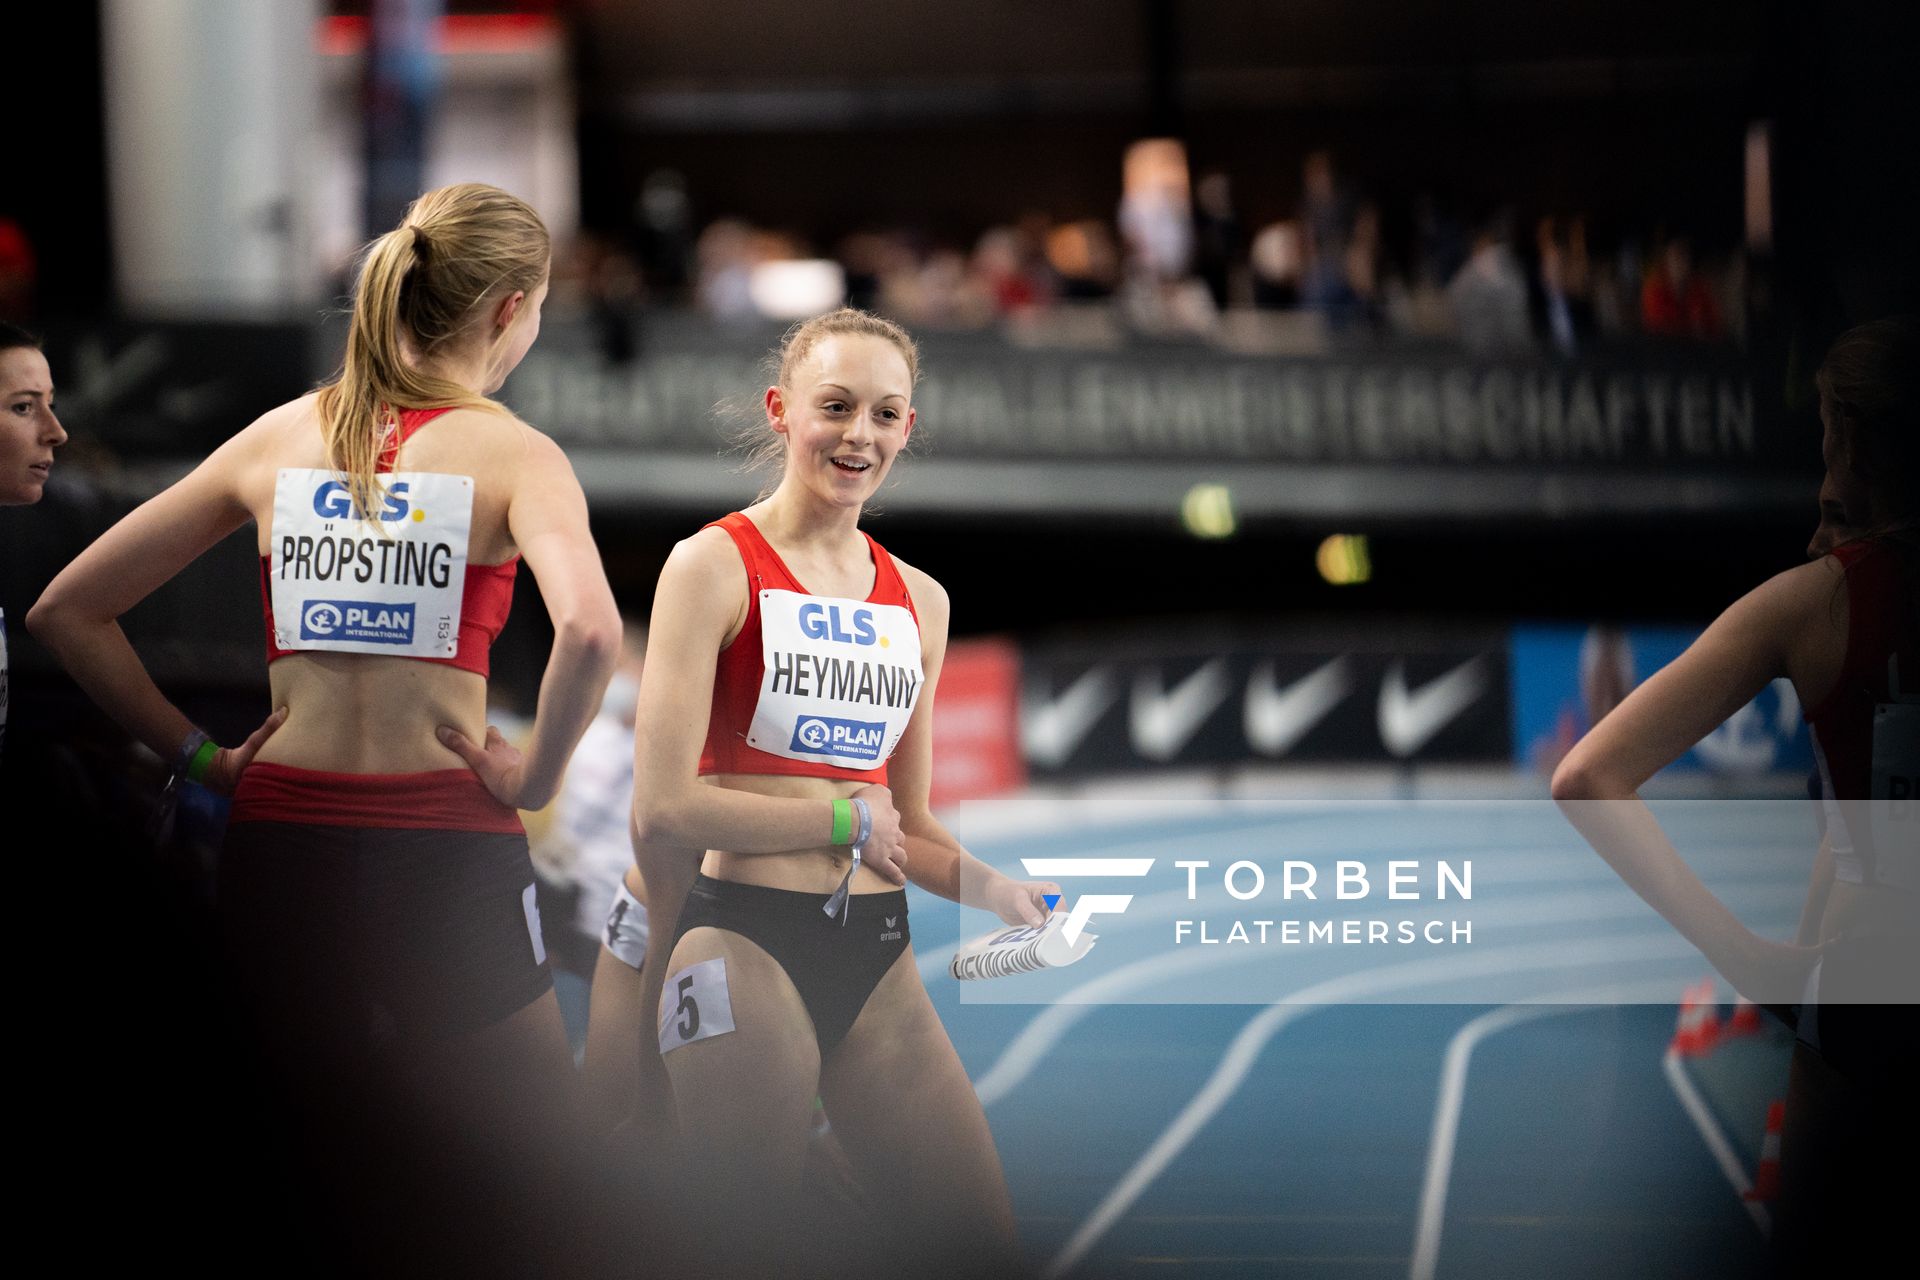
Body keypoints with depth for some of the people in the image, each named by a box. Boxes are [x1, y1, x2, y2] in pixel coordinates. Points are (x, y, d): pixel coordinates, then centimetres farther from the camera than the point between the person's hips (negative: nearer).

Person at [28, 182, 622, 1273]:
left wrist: (197, 755, 10)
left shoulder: (279, 439, 8)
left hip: (281, 844, 5)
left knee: (353, 1191, 16)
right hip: (443, 846, -4)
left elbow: (67, 613, 10)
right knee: (531, 1189, 7)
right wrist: (537, 774, -12)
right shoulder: (510, 454, -5)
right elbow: (589, 629, -26)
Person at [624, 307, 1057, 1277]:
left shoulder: (917, 601, 14)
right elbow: (663, 808, -12)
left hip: (876, 958, 6)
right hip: (742, 941, -6)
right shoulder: (716, 566, -5)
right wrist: (845, 817, -6)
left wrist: (998, 891, 1)